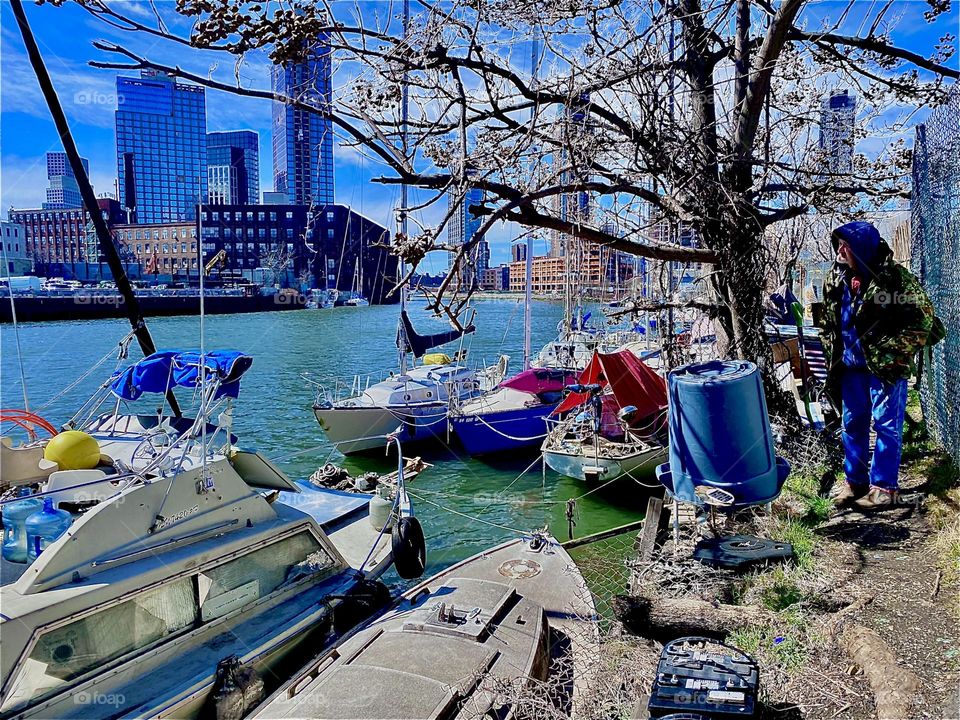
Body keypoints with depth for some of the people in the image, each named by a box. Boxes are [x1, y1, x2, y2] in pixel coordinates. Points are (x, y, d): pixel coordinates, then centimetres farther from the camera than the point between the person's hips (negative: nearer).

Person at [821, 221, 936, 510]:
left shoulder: (894, 277, -14)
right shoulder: (837, 279, 4)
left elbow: (923, 316, -11)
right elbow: (829, 322, 15)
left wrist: (895, 351, -13)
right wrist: (832, 356, 10)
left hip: (886, 367, -6)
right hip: (851, 366, 6)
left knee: (886, 426, 3)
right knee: (852, 425, 12)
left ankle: (884, 486, 13)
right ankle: (854, 481, 26)